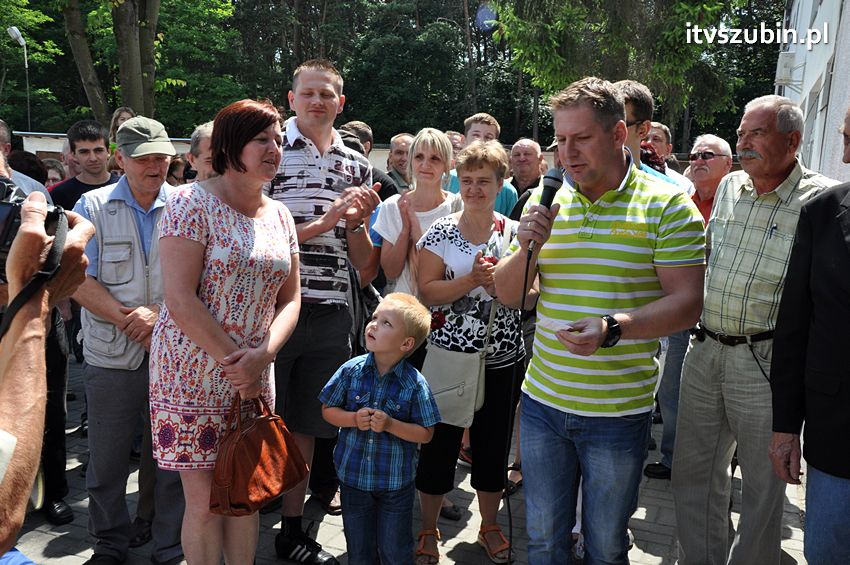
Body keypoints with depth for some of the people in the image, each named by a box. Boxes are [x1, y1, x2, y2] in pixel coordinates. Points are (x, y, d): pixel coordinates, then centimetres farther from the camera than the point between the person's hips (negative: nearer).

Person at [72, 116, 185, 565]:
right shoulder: (93, 206, 4)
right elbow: (80, 282, -4)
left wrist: (160, 314, -16)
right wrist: (128, 319, -15)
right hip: (112, 357, 0)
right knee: (106, 460, 11)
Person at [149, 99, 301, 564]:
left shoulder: (279, 215, 9)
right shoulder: (192, 202, -10)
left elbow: (290, 298, 9)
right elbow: (180, 300, -17)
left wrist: (262, 355, -8)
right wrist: (233, 361, -15)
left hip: (255, 376, 6)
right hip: (194, 373, -5)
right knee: (205, 500, 3)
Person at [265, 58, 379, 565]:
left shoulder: (357, 165, 12)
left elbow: (362, 261, 12)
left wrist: (355, 222, -7)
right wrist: (323, 223, -14)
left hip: (329, 315, 4)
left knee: (305, 427, 15)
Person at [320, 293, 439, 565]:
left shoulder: (415, 383, -15)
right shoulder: (351, 370, -9)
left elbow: (425, 433, -11)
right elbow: (328, 409, 1)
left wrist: (390, 425, -24)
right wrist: (354, 419, -17)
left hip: (396, 482, -2)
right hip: (354, 476, 2)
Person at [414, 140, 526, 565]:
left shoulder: (515, 232, 3)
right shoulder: (440, 232, -2)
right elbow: (426, 292, -9)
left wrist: (495, 281, -17)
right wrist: (471, 280, -20)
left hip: (502, 358, 2)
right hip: (448, 354, -2)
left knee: (493, 442, 13)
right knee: (440, 442, 5)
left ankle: (489, 526, 33)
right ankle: (428, 528, 25)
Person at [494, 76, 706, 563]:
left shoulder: (667, 205, -7)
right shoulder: (544, 201, 5)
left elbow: (688, 304, -12)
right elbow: (508, 295, 7)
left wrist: (612, 329, -27)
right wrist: (526, 247, -13)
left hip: (619, 412, -3)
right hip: (543, 401, 4)